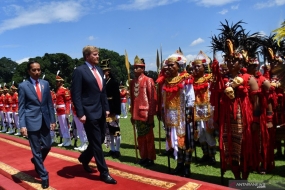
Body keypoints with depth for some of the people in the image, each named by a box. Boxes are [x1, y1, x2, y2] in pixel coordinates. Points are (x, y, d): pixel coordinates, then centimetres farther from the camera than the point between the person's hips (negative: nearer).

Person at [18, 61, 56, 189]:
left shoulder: (45, 84, 6)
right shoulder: (23, 86, -4)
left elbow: (50, 103, 9)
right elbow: (21, 107, -4)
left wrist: (52, 120, 5)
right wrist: (22, 125, -11)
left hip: (45, 120, 4)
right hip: (31, 121, -4)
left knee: (47, 146, 11)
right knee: (36, 150, 3)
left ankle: (36, 161, 43)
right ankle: (44, 176, 17)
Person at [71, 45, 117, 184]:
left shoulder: (99, 70, 13)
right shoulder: (79, 71, -9)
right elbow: (75, 94, -13)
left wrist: (106, 108, 12)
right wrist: (80, 114, -18)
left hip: (101, 112, 8)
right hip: (90, 113, -7)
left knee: (99, 140, 16)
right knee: (96, 143, 1)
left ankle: (84, 158, 41)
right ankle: (104, 173, 13)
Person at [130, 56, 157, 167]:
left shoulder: (148, 80, -7)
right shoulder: (132, 82, 10)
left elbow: (153, 99, -10)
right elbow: (132, 99, 14)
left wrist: (151, 115, -13)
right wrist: (132, 114, 13)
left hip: (146, 114, -6)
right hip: (137, 114, 6)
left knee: (149, 137, 5)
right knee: (140, 137, 14)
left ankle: (150, 159, 16)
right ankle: (143, 157, 26)